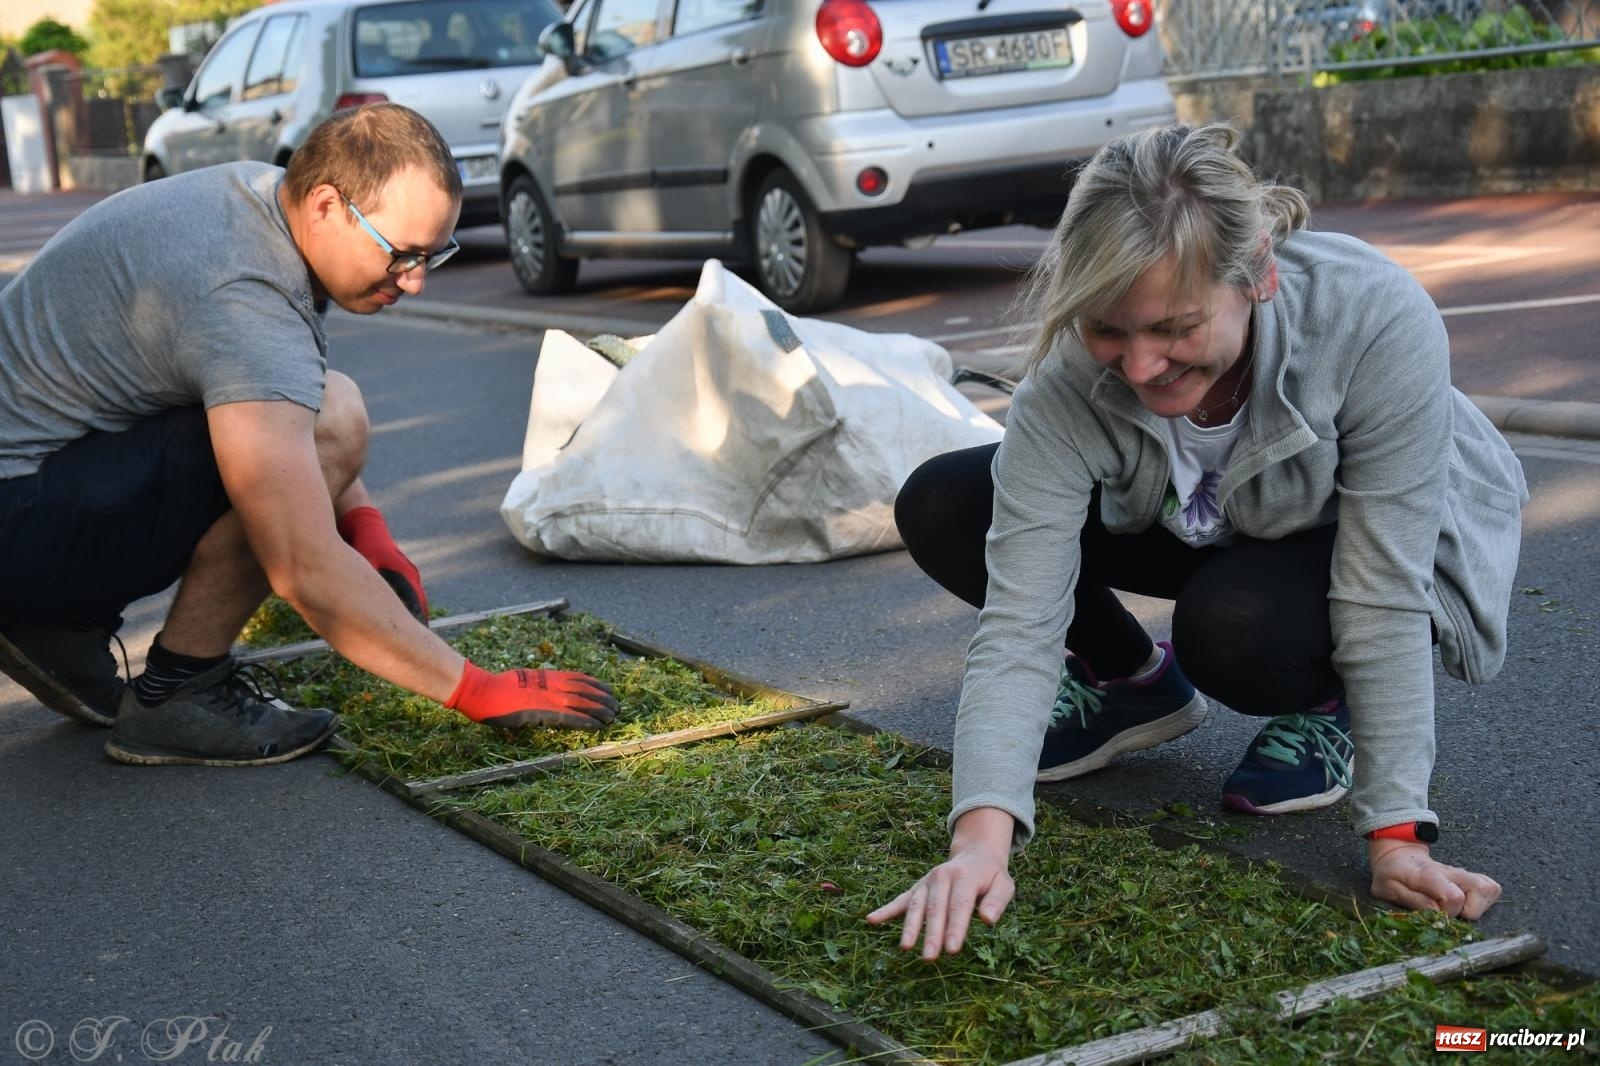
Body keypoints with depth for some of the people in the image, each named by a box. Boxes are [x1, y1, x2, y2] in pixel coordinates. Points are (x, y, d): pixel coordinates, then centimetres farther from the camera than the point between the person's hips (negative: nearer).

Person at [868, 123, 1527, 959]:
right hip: (1202, 533, 3)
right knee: (939, 509, -16)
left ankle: (1325, 704, 0)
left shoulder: (1380, 323, -39)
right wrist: (980, 838, -49)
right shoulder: (1068, 377, -32)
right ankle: (1135, 684, 7)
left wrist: (1395, 834, -34)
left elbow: (1385, 600, -33)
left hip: (1361, 543, -3)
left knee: (1233, 624, -37)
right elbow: (1018, 619, -36)